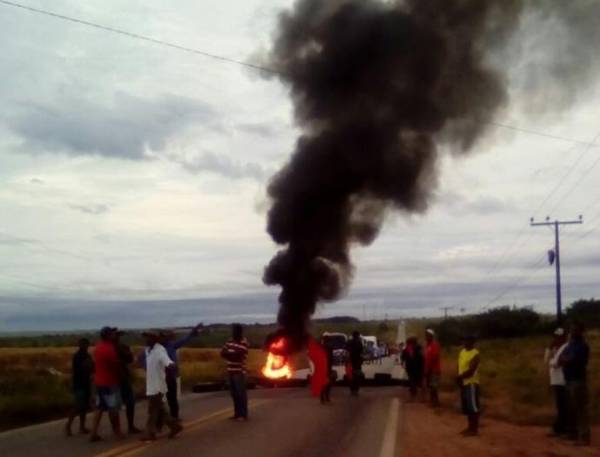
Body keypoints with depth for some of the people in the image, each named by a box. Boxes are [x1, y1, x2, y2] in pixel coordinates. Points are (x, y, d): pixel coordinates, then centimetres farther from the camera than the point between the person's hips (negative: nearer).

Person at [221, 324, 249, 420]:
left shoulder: (243, 343, -10)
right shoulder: (230, 342, 13)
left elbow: (237, 356, -18)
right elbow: (222, 353, 7)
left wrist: (228, 354, -5)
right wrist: (231, 355, -11)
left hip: (239, 372, -7)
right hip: (231, 371, 7)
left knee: (241, 393, -4)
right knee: (234, 394, 11)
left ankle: (244, 415, 0)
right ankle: (237, 413, 19)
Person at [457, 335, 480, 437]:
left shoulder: (475, 354, -16)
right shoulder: (462, 352, 11)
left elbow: (471, 371, -21)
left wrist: (460, 377, -15)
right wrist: (459, 378, 3)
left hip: (471, 383, -9)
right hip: (463, 383, 9)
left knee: (473, 407, -3)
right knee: (467, 407, 14)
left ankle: (475, 429, 3)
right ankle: (470, 427, 24)